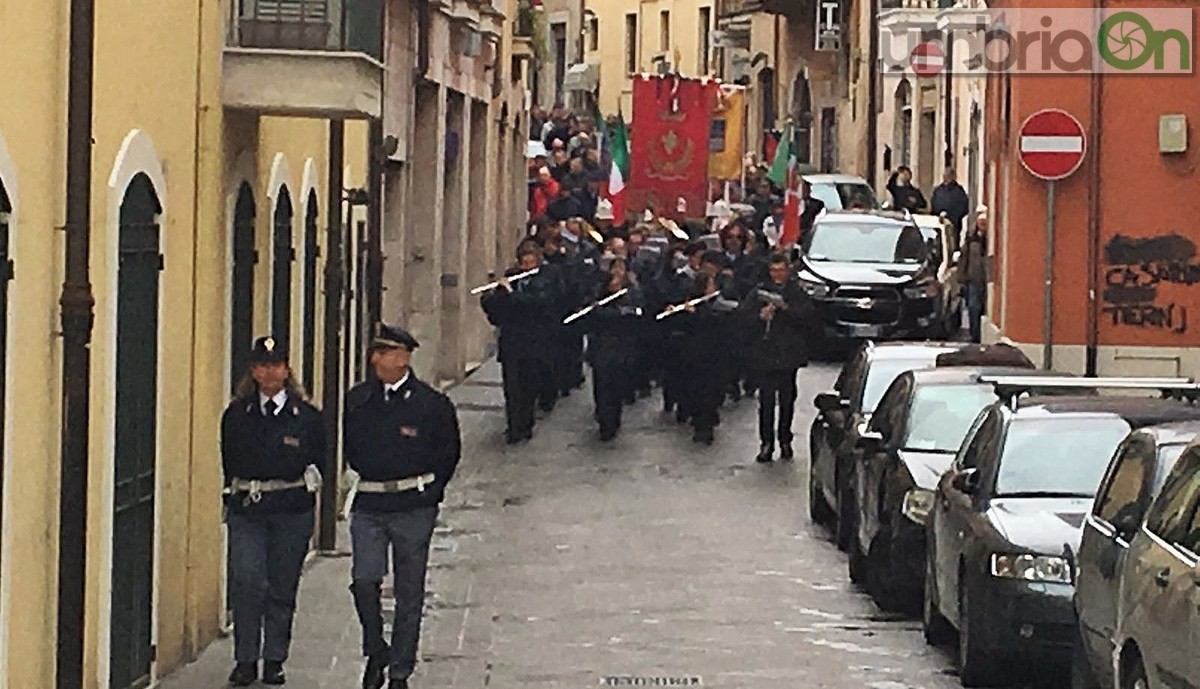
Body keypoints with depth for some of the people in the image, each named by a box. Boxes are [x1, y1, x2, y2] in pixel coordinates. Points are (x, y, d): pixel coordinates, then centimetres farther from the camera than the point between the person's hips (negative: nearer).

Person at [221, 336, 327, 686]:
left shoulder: (308, 417, 3)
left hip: (292, 511, 0)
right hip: (246, 510, 0)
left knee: (282, 588, 6)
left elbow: (317, 464, 7)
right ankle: (245, 660, -5)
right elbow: (229, 462, 13)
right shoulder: (236, 415, 7)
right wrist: (239, 491, 4)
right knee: (246, 583, -11)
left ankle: (274, 660, 16)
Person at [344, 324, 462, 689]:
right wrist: (365, 474, 11)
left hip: (413, 509, -2)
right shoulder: (357, 400, 4)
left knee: (409, 593, 5)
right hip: (368, 506, 2)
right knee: (364, 581, -12)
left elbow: (449, 452, 6)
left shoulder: (432, 404, -3)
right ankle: (375, 653, 9)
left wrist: (428, 491, 4)